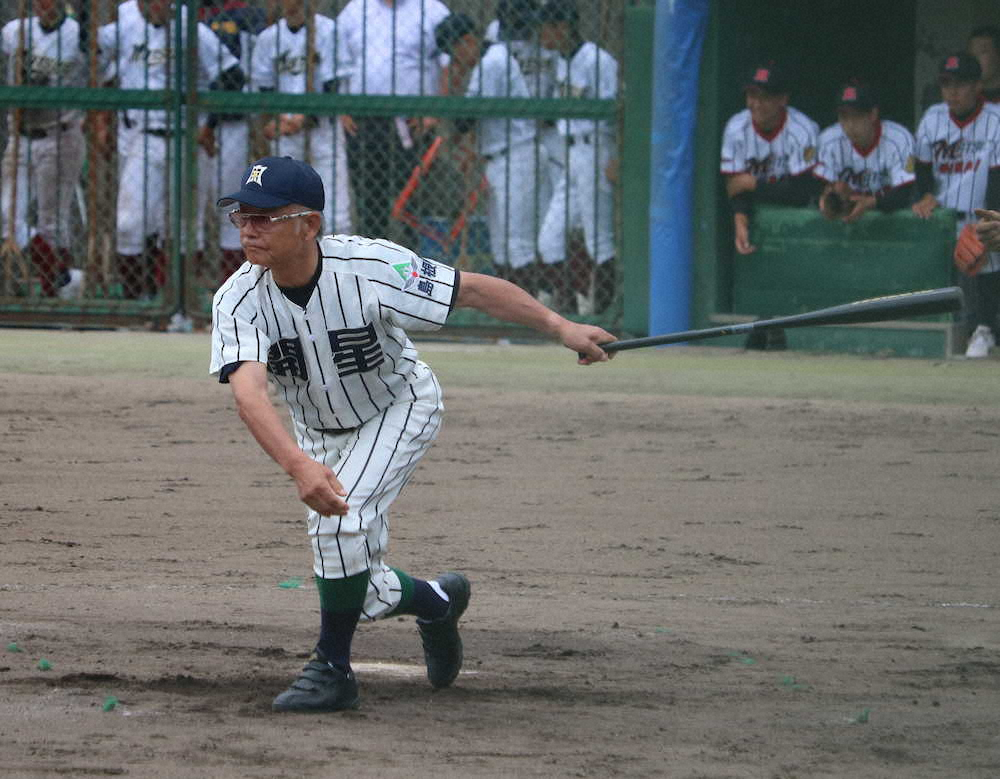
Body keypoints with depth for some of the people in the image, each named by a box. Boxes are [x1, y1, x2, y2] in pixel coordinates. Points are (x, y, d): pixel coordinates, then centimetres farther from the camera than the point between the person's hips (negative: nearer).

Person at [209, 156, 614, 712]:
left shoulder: (371, 269, -32)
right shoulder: (239, 301, -28)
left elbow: (474, 290, -22)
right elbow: (249, 391, -44)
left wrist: (560, 326, -29)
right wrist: (299, 465, -61)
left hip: (401, 410, -4)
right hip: (320, 432, 4)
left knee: (340, 518, -29)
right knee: (363, 595, 6)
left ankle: (333, 668, -12)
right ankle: (437, 601, 40)